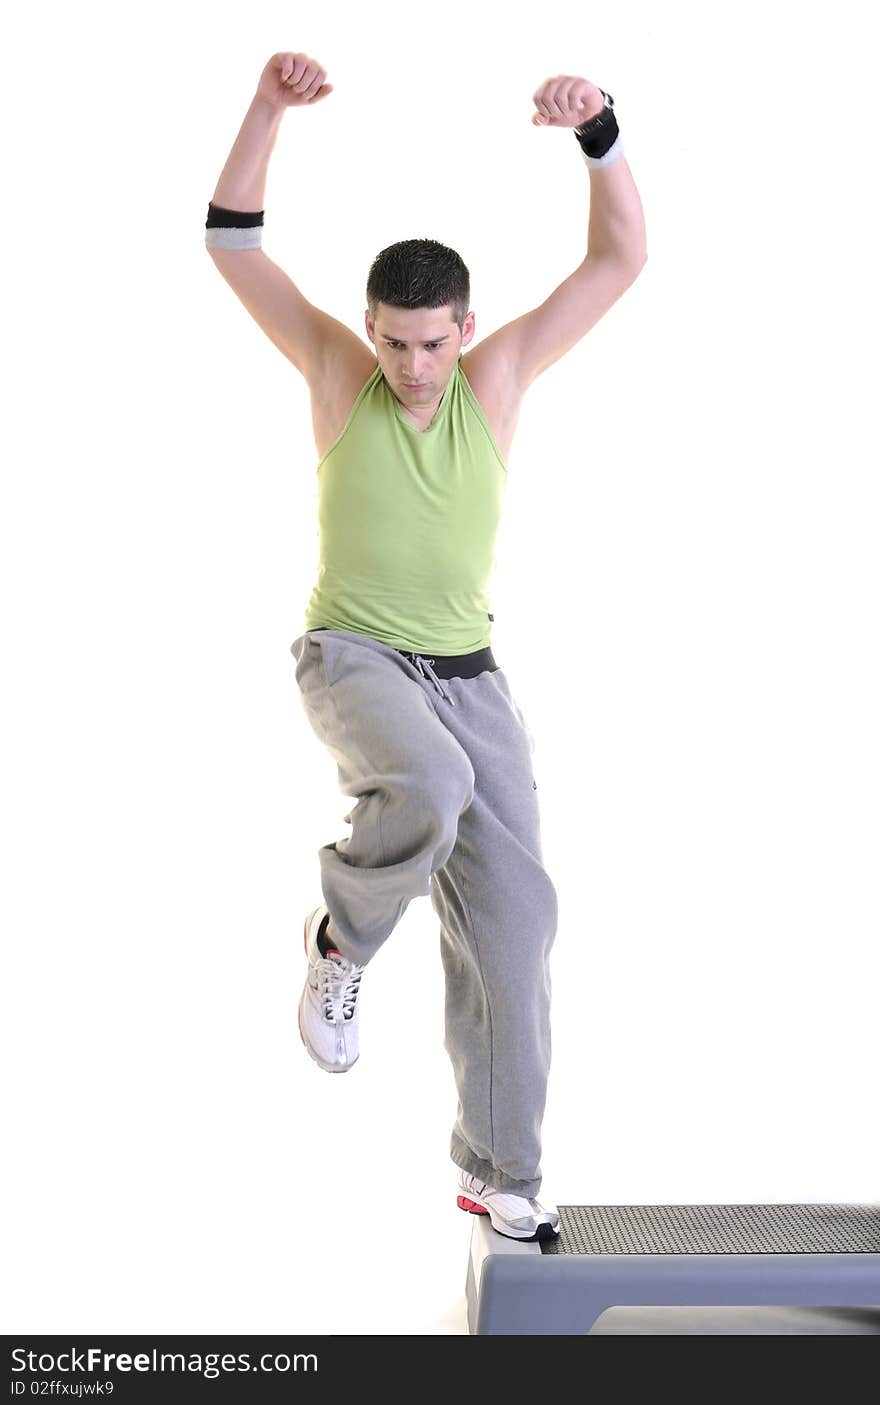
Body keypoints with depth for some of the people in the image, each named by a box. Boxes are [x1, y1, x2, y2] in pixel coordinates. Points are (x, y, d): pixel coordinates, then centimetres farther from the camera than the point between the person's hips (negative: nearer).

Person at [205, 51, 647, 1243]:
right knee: (427, 791, -38)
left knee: (511, 923, -2)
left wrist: (598, 125, -17)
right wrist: (270, 105, -19)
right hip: (354, 662, -3)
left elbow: (622, 258, -3)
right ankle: (343, 942, -4)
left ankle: (498, 1175, 13)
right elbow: (230, 242, -7)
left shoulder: (499, 376, 1)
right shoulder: (338, 372, -2)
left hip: (469, 681, 3)